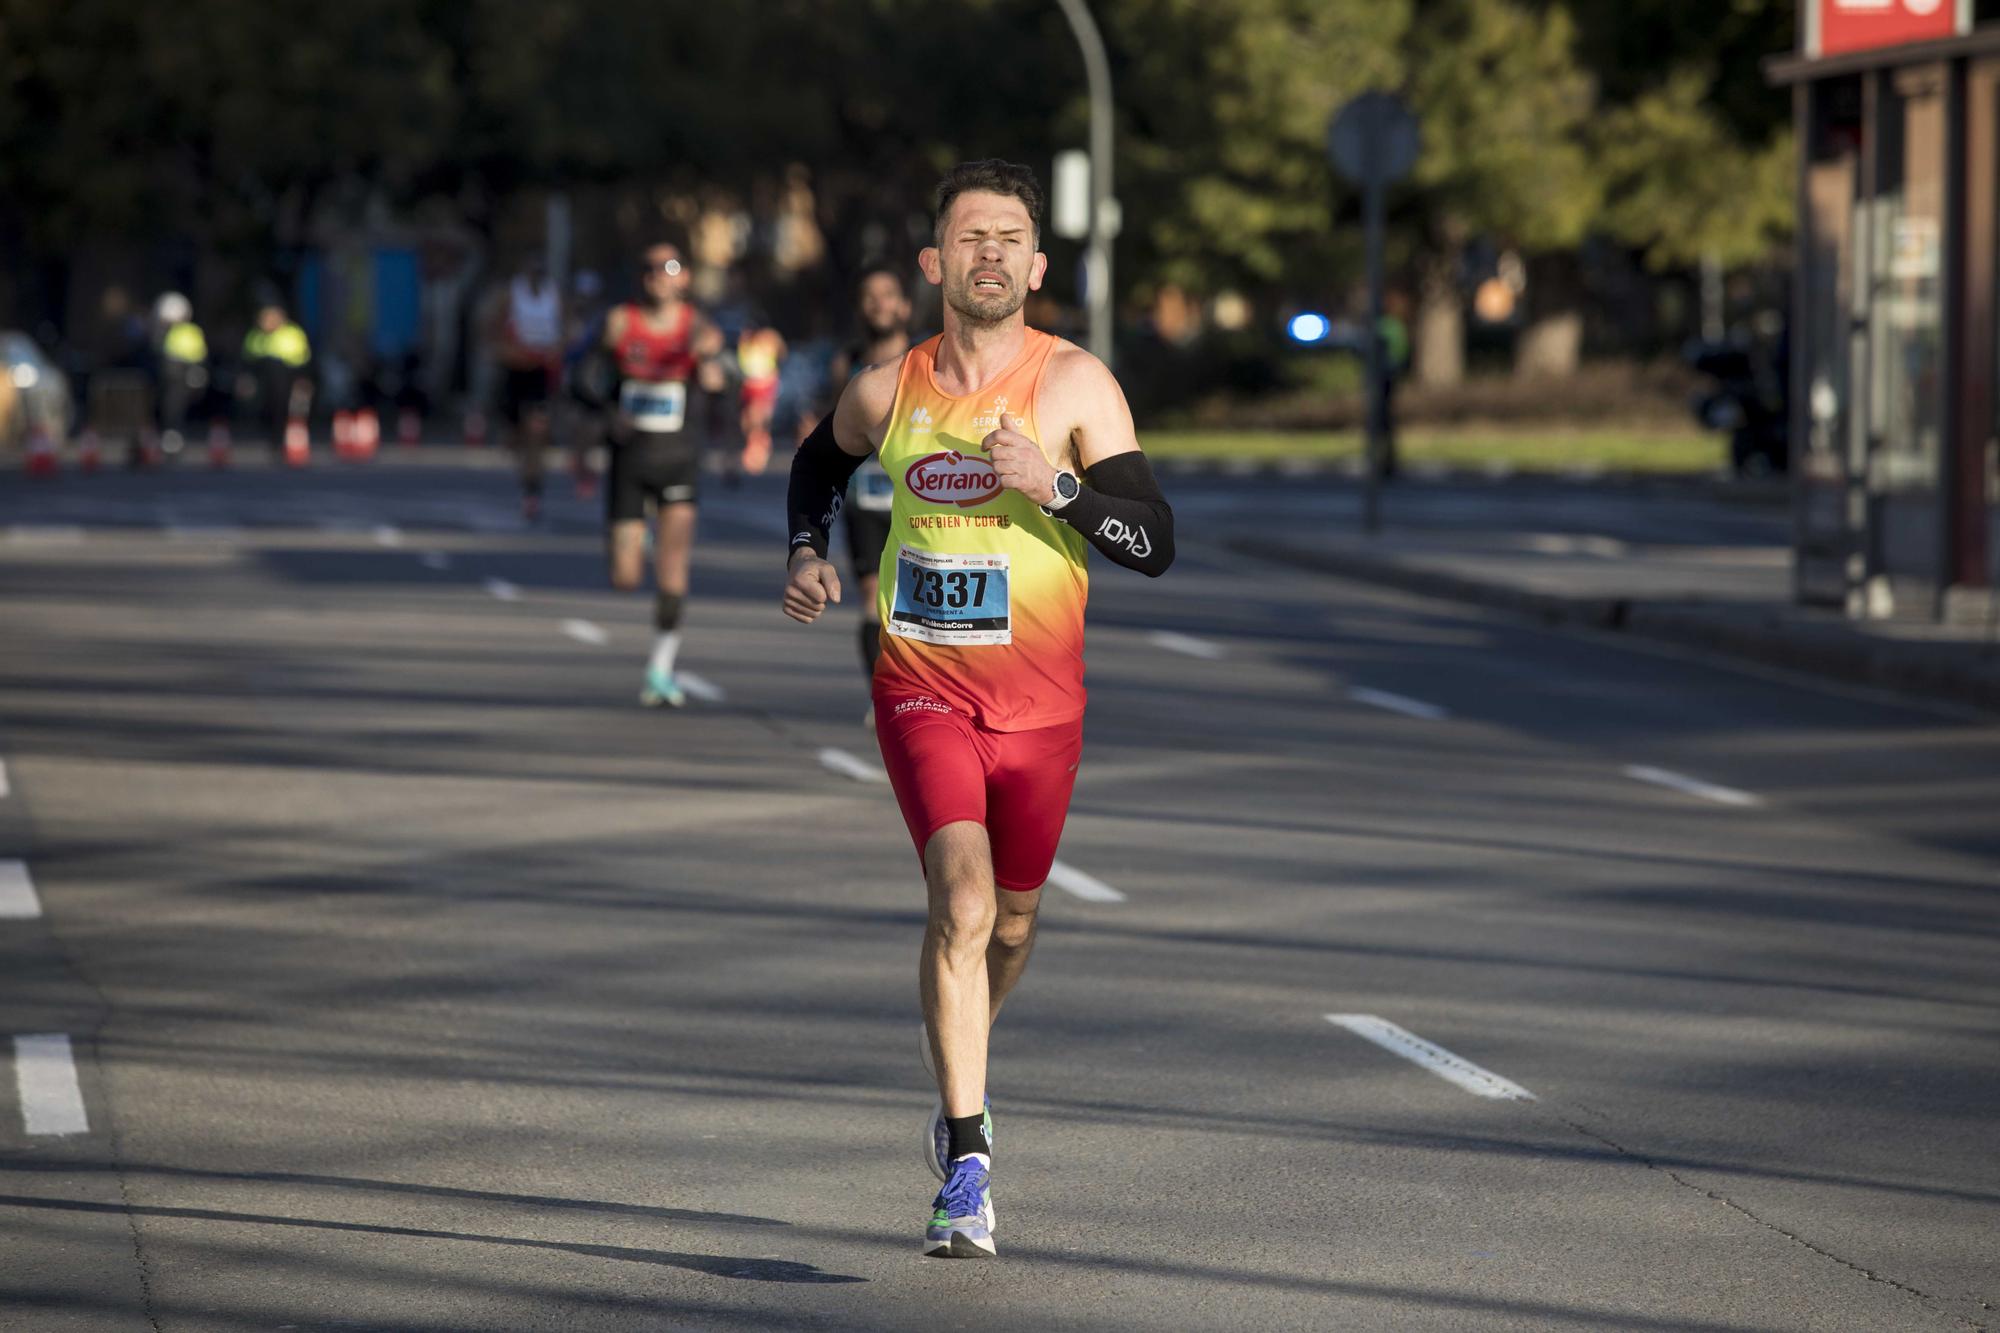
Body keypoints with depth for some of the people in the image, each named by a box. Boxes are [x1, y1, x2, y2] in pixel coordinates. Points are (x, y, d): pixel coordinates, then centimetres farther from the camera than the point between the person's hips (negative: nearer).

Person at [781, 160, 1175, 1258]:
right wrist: (807, 551, 6)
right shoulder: (889, 391, 0)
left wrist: (1050, 485, -25)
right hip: (921, 690, -1)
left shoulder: (1076, 386, -7)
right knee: (963, 899, -19)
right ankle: (966, 1167, -18)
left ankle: (960, 1077, 48)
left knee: (1011, 916, 16)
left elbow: (1153, 542, -11)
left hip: (1039, 702, 1)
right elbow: (819, 460, 23)